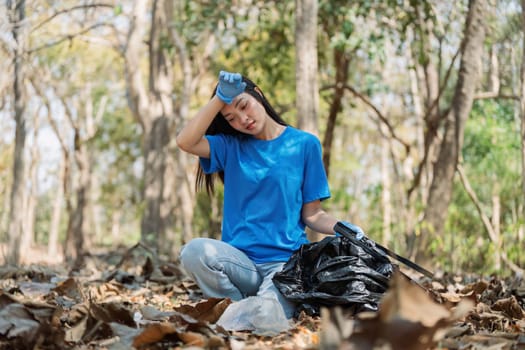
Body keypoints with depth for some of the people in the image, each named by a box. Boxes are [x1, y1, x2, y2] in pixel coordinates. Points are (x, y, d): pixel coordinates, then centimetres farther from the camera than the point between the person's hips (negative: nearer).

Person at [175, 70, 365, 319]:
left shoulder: (304, 144, 6)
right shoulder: (229, 146, 10)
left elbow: (312, 215, 6)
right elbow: (185, 142, -10)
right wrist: (220, 98, -10)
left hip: (286, 261, -2)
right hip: (240, 259, 3)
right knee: (194, 251, -31)